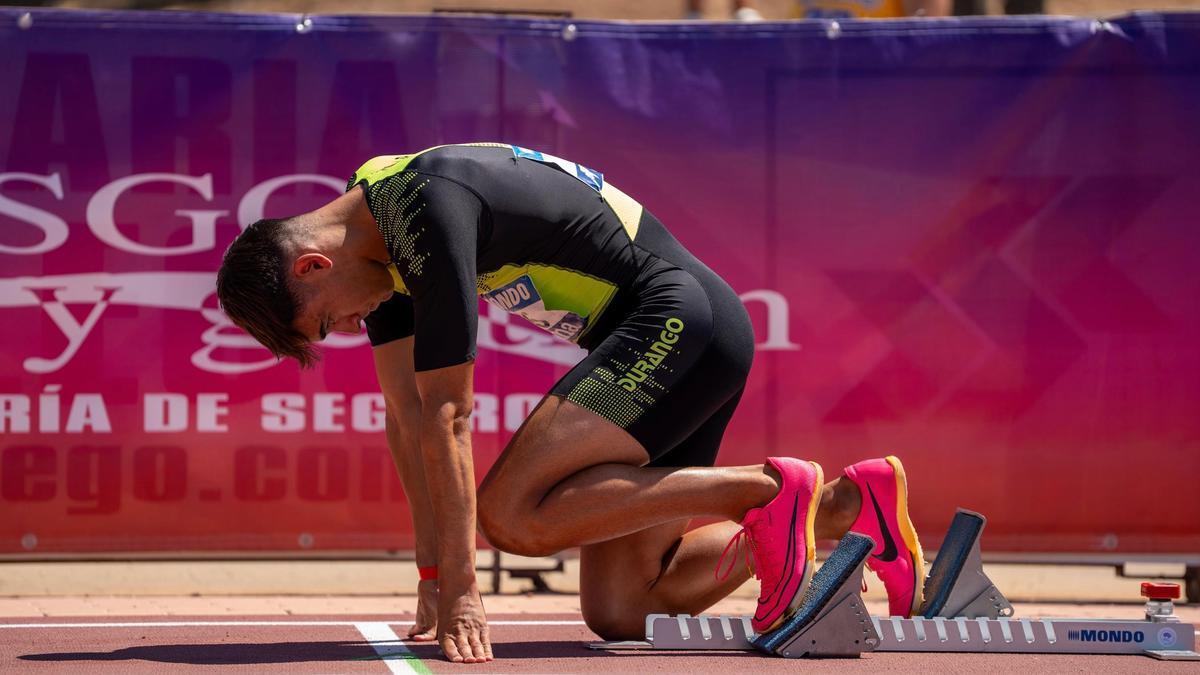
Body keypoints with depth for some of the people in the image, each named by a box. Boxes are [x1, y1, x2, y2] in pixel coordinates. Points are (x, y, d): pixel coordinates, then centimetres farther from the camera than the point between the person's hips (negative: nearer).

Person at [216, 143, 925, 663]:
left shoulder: (428, 209, -22)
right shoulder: (375, 231, 8)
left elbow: (447, 416, -23)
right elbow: (408, 415, 11)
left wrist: (461, 590, -21)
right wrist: (434, 581, 8)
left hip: (680, 321, -10)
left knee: (512, 513, -23)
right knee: (620, 613, 3)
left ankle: (768, 492, -16)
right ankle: (847, 501, 9)